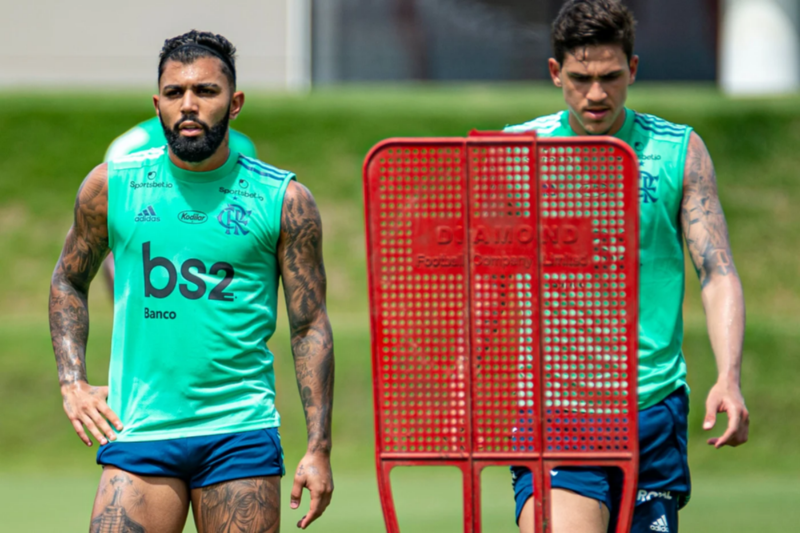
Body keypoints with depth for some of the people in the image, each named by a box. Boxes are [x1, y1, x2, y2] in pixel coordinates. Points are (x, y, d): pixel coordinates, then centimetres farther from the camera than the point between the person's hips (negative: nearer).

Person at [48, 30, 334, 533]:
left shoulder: (284, 201, 1)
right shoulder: (111, 186, 4)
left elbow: (310, 326, 3)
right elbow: (69, 282, 20)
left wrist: (319, 448, -3)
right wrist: (73, 380, 6)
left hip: (241, 433, -1)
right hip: (137, 431, 1)